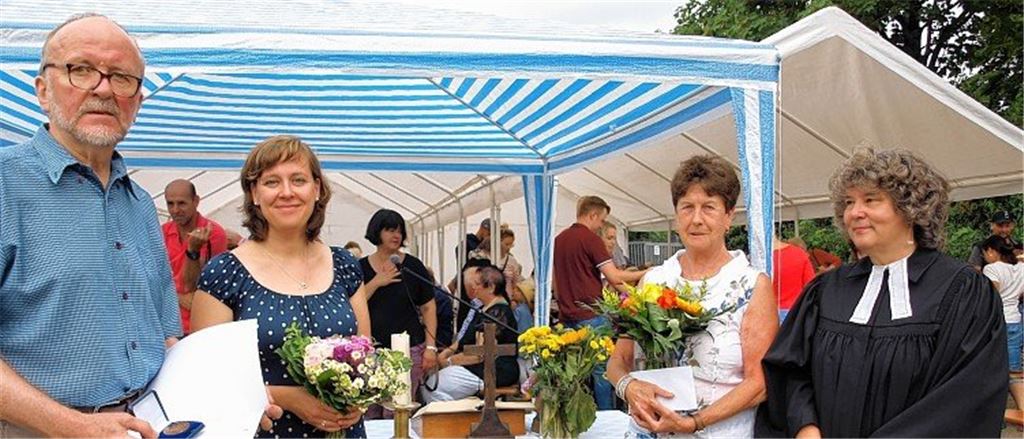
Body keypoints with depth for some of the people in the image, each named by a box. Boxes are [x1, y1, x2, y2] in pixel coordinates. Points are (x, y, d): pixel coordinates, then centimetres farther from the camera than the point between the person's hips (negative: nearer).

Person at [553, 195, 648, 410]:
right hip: (591, 316, -7)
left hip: (567, 316, 7)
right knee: (601, 371, 1)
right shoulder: (590, 238, -11)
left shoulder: (559, 239, 13)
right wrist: (644, 273, -4)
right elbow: (614, 277, -16)